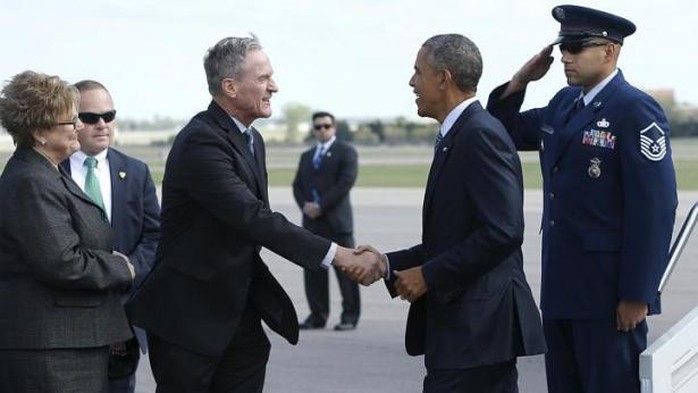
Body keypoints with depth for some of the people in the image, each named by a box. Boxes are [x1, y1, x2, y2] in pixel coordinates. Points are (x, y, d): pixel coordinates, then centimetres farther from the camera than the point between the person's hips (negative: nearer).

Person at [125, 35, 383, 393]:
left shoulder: (252, 140, 11)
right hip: (189, 319, -8)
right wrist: (336, 255, -31)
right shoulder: (199, 142, -19)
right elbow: (254, 218, -28)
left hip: (240, 316, 8)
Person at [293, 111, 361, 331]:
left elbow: (345, 183, -10)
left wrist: (321, 206, -14)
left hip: (336, 220, -6)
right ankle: (318, 315, 10)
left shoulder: (346, 152, 2)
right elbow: (297, 185, 15)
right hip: (311, 221, 6)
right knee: (313, 270, 4)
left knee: (345, 269, -5)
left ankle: (350, 316, -1)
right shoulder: (307, 156, 21)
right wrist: (305, 205, -5)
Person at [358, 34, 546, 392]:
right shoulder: (456, 137, 18)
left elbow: (503, 232, -22)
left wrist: (429, 275, -16)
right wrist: (389, 264, 11)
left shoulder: (481, 135, -13)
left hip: (475, 327, -10)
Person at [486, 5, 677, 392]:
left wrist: (637, 295, -19)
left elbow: (655, 207, -17)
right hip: (561, 287, 8)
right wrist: (520, 81, 5)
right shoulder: (563, 103, 12)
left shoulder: (636, 111, -13)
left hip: (607, 289, -8)